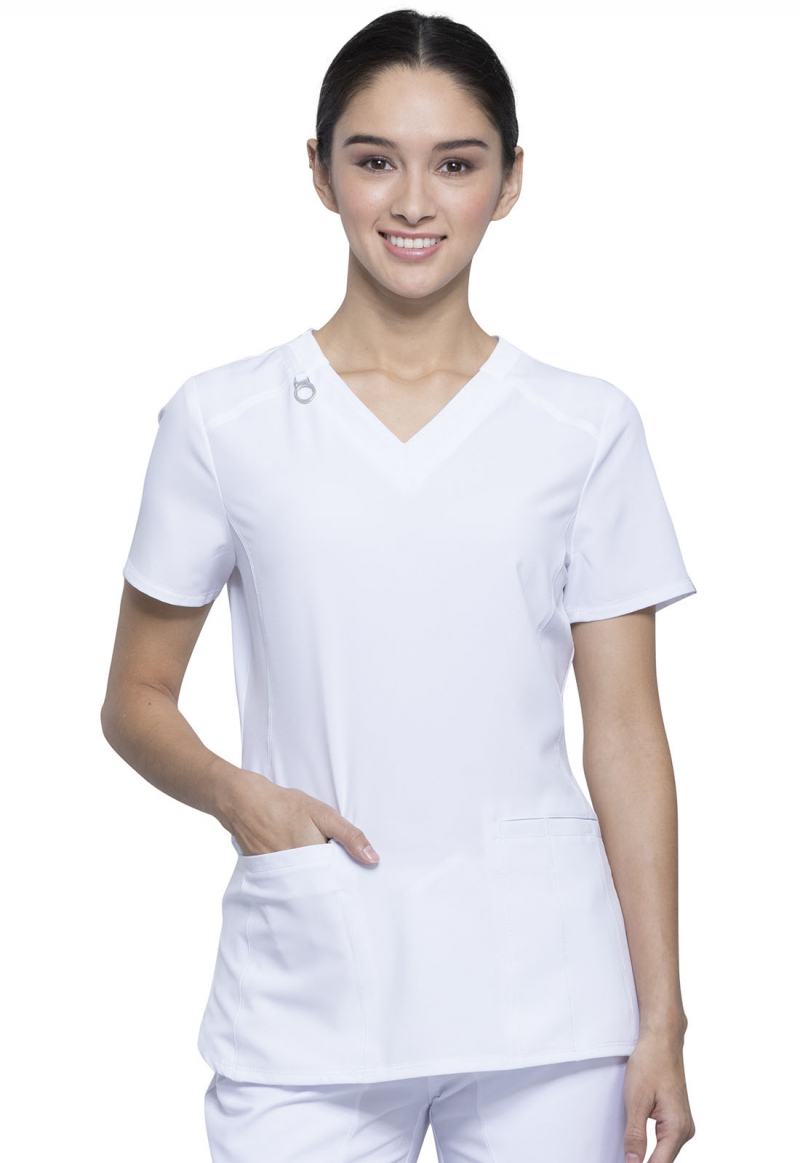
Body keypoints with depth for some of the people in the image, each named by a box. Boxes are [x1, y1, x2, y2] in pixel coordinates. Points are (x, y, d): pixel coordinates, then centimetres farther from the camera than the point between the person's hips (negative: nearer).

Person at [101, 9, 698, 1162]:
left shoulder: (587, 430, 3)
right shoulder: (222, 422, 2)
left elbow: (627, 729, 3)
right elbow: (136, 699, 8)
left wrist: (661, 1020, 0)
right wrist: (232, 792, -14)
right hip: (305, 1005, 0)